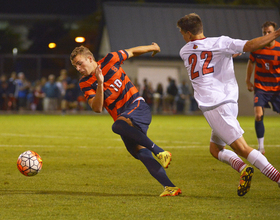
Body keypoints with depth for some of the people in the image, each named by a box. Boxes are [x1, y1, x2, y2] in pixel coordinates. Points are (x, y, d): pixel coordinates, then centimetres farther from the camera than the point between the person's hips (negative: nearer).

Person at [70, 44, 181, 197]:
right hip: (123, 118, 4)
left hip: (137, 107, -4)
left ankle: (160, 152, -32)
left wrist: (153, 47, 29)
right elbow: (97, 108, -10)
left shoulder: (110, 60, -3)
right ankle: (169, 187, -13)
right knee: (143, 155, -13)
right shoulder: (85, 84, 3)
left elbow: (132, 52, 15)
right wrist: (100, 84, -21)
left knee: (118, 126, -35)